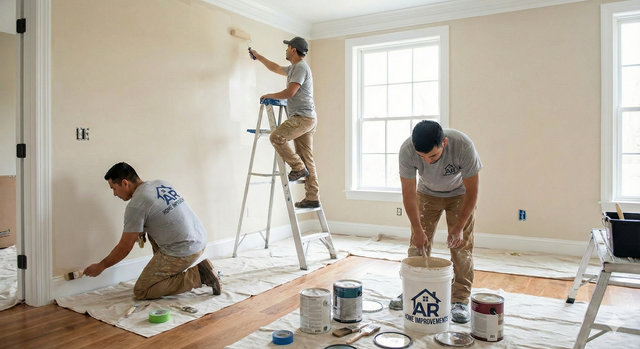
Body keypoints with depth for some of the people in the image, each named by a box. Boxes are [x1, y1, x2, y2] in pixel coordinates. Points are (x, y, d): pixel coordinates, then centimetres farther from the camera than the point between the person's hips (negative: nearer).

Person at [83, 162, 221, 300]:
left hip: (183, 252, -9)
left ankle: (197, 276, -4)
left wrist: (101, 266, 11)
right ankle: (168, 273, 23)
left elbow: (124, 248, -5)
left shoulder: (135, 206, -13)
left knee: (141, 292, 4)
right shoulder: (161, 183, 11)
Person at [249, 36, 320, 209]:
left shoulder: (300, 67, -10)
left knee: (276, 137, -22)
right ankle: (312, 198, 6)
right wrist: (258, 56, 44)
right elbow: (276, 68, 39)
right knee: (307, 160, 6)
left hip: (303, 117, -10)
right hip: (304, 119, 10)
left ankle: (298, 167, -12)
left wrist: (269, 96, -6)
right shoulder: (294, 68, 23)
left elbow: (290, 92, -19)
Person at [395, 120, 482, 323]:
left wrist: (459, 228, -24)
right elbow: (408, 193, -22)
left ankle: (460, 300, 3)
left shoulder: (463, 146, -37)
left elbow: (472, 191, -25)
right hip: (427, 193, 2)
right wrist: (418, 230, -24)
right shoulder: (407, 150, -33)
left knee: (462, 246, -7)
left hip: (459, 194, -1)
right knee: (417, 243, -1)